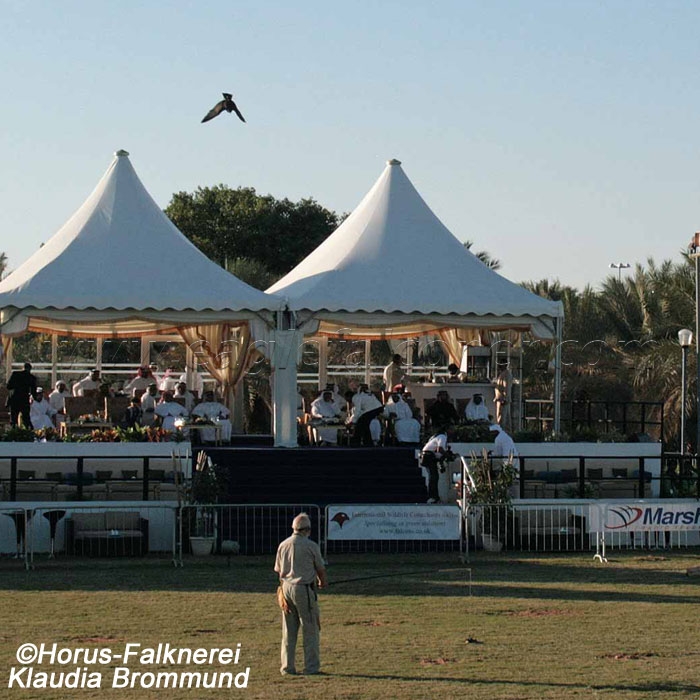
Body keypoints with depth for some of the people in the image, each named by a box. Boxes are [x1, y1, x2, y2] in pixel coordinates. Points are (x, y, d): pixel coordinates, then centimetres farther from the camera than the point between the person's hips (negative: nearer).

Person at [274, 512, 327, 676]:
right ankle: (311, 667, 2)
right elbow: (321, 569, 3)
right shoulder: (311, 546, -8)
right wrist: (323, 582, 24)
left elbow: (278, 570, 12)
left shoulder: (283, 545, 5)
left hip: (286, 588, 5)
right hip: (304, 589, -5)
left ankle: (287, 666, 12)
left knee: (289, 631, 11)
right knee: (310, 629, 3)